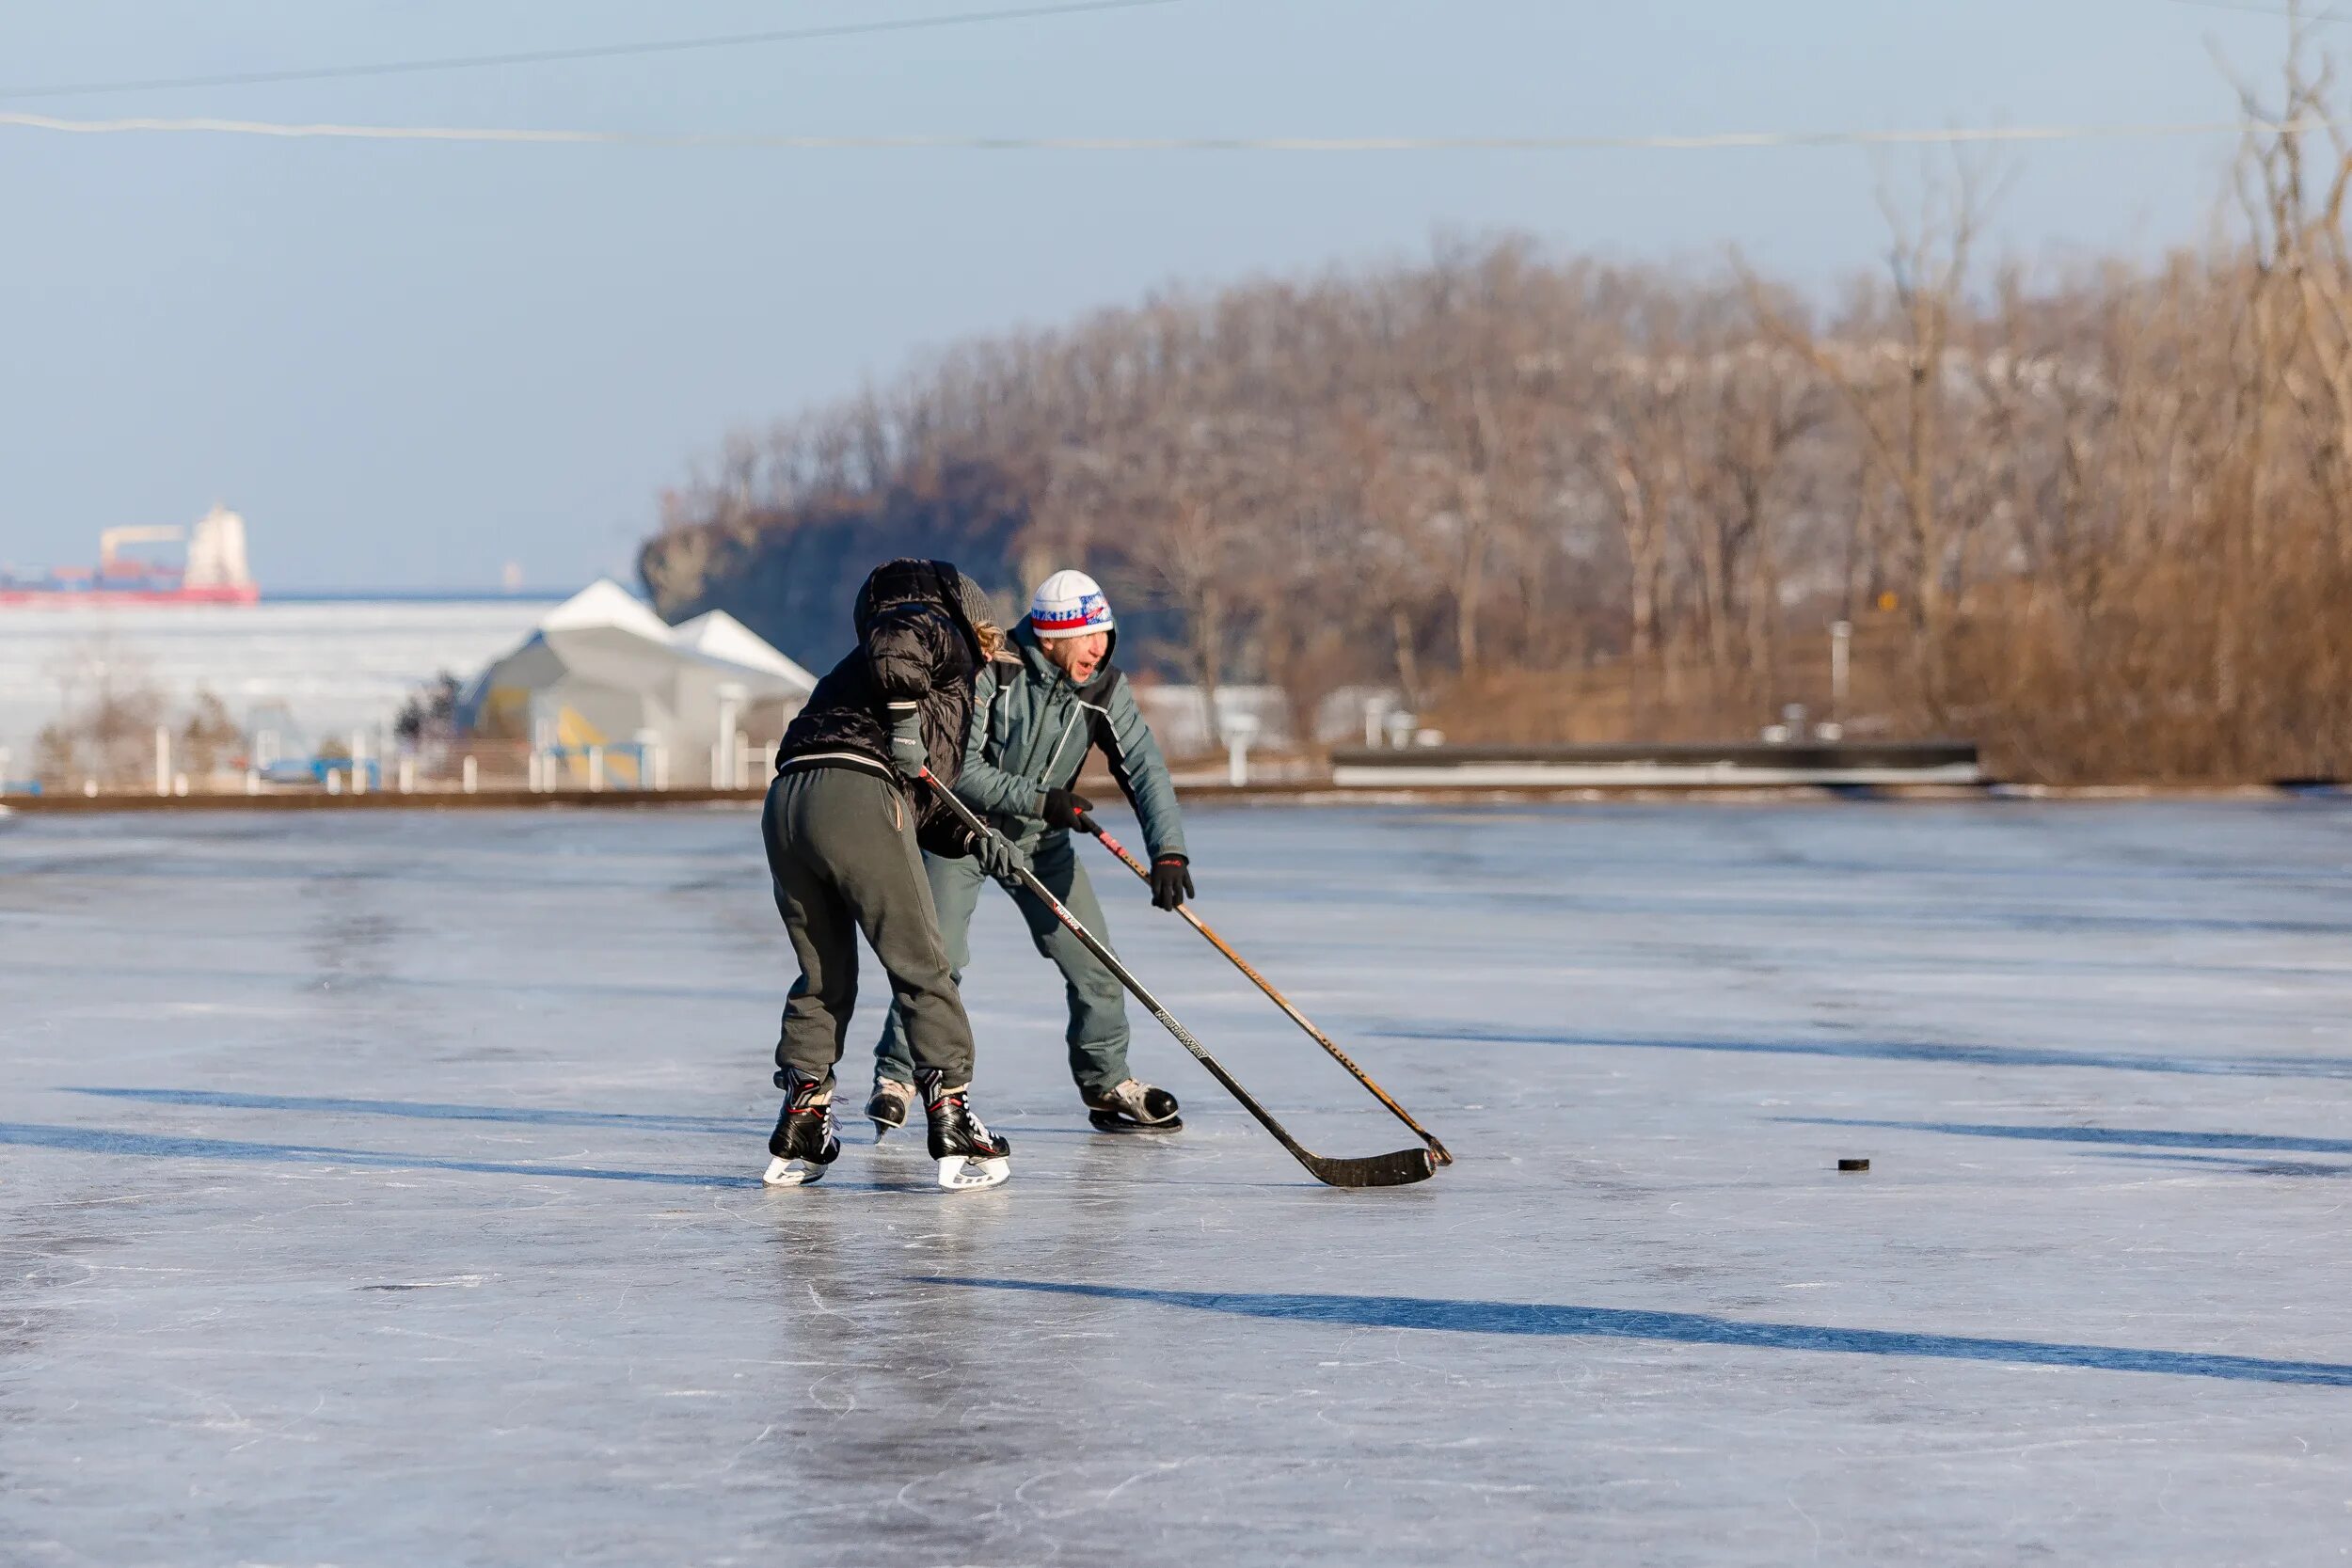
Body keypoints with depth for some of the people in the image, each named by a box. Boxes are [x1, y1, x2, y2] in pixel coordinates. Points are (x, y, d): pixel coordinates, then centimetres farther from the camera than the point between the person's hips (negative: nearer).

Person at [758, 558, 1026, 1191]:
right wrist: (905, 718, -13)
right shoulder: (938, 631, 16)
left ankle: (798, 1136, 16)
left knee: (824, 977, 18)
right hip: (855, 794, -8)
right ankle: (954, 1124, -3)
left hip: (785, 806, 8)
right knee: (920, 964, -1)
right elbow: (894, 642, -9)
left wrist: (973, 840, 19)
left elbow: (920, 805, 31)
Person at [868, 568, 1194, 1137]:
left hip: (1039, 836, 4)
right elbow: (960, 769, -25)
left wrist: (1168, 852, -32)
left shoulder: (1103, 687, -13)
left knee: (1094, 960, -1)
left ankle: (1107, 1084, 16)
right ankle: (895, 1075, 1)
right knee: (937, 955, -17)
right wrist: (1040, 799, -31)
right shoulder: (989, 672, -25)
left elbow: (1144, 768, -19)